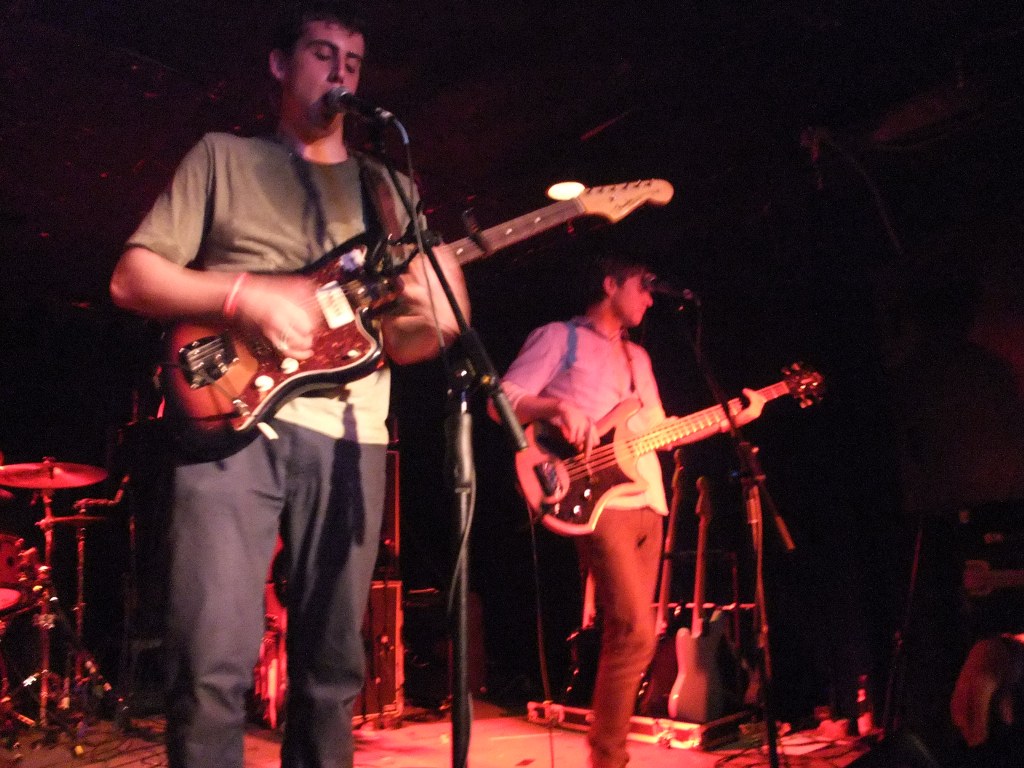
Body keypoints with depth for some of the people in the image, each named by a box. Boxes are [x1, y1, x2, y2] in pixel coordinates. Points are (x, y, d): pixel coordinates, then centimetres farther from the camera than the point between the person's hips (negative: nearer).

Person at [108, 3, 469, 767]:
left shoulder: (388, 189, 21)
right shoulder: (224, 155, 13)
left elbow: (402, 337, 18)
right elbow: (132, 277, 5)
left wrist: (437, 323, -6)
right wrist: (247, 295, -11)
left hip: (350, 432, 3)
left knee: (333, 665, 7)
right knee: (214, 664, -11)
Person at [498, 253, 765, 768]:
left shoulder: (637, 356, 26)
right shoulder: (559, 337, 3)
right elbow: (502, 400, -5)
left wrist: (731, 420, 16)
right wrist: (557, 405, -23)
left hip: (647, 503, 8)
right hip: (598, 498, -8)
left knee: (627, 633, 7)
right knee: (635, 633, -15)